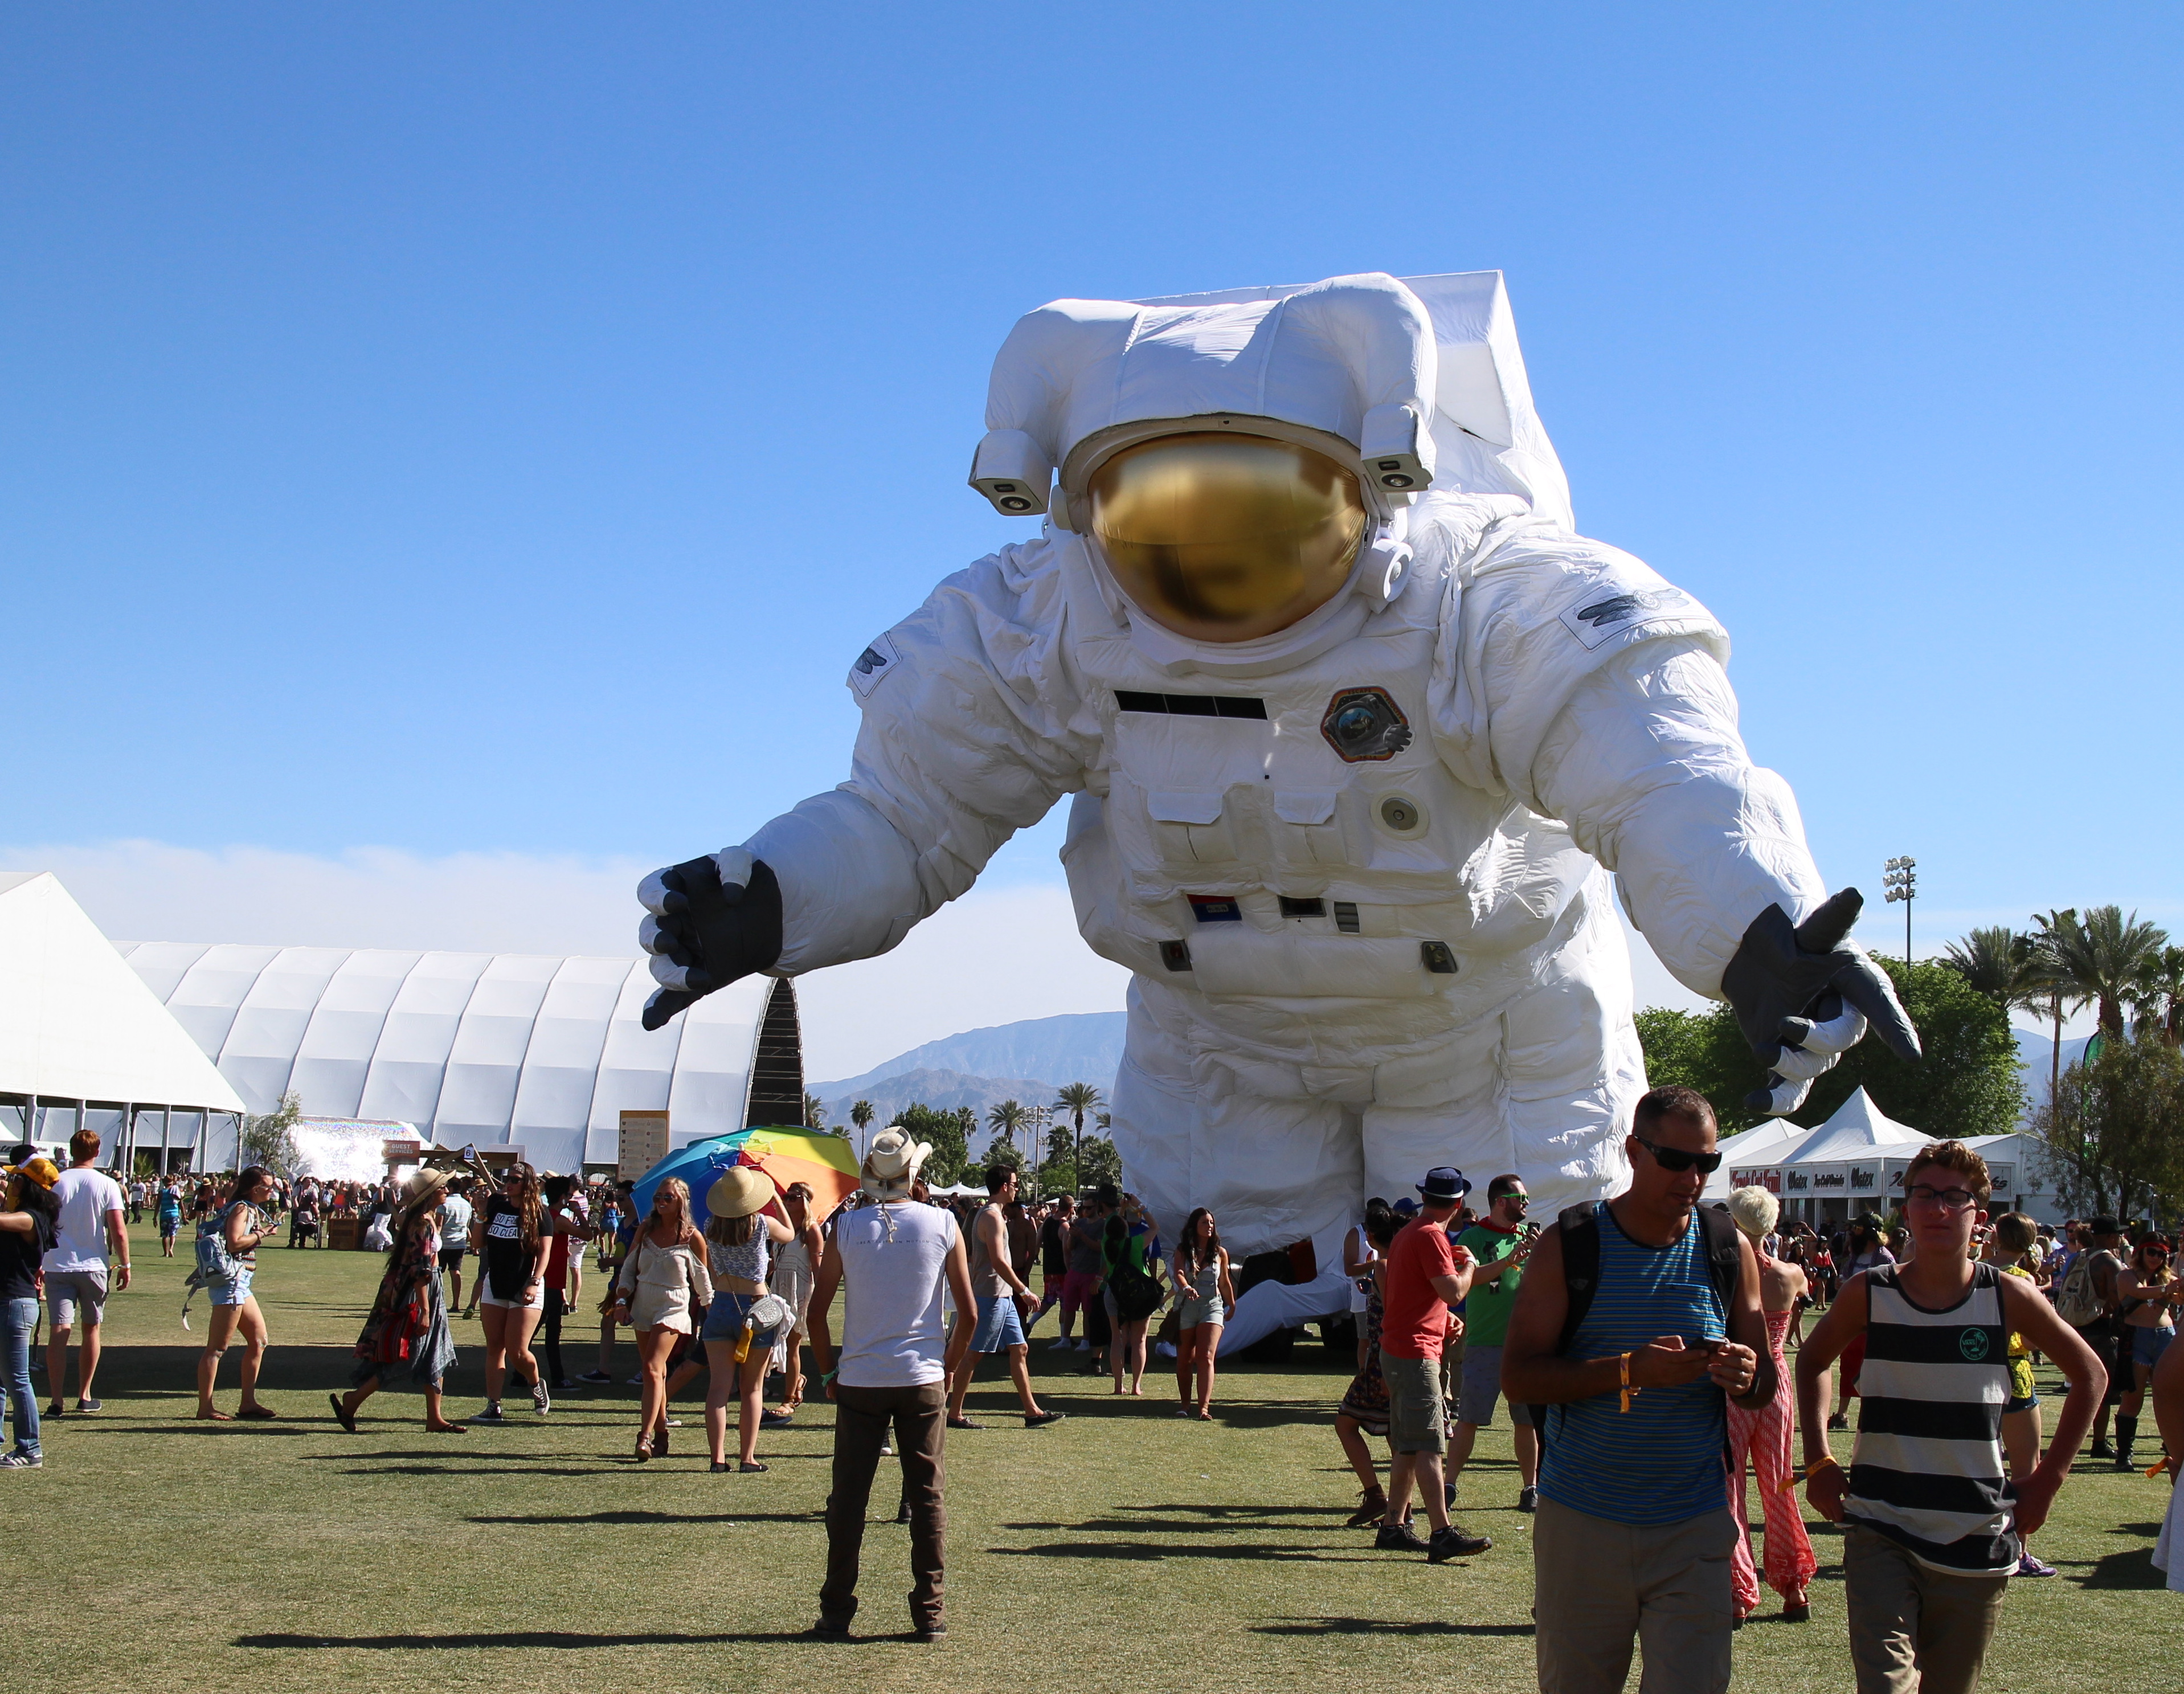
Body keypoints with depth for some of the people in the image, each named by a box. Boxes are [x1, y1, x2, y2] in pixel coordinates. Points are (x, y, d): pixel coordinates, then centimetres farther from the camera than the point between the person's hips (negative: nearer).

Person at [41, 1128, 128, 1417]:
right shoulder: (107, 1185, -4)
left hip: (57, 1266, 0)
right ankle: (85, 1396, 21)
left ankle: (56, 1400, -11)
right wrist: (124, 1265, 4)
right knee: (91, 1329, 14)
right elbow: (118, 1232, -7)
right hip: (93, 1266, 0)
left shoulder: (56, 1183, 0)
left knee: (60, 1330, -3)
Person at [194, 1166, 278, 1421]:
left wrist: (263, 1231, 8)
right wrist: (260, 1234, -11)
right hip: (230, 1280, -11)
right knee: (217, 1347, -8)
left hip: (240, 1284, 11)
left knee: (259, 1340, 13)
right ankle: (205, 1407, -6)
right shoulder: (241, 1209, -10)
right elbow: (234, 1242, -23)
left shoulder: (251, 1209, 19)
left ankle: (248, 1403, 16)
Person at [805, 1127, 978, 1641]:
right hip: (923, 1381, 0)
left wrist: (828, 1373, 9)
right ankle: (929, 1613, 9)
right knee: (927, 1497, 7)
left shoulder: (847, 1226, -3)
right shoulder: (942, 1225, -2)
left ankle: (837, 1612, 11)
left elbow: (817, 1312, -2)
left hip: (859, 1382, 0)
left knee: (848, 1498, 7)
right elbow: (968, 1311, -1)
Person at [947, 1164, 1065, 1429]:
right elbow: (999, 1262, -23)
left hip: (1003, 1297, 10)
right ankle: (954, 1413, 1)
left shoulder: (989, 1214, 16)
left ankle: (1032, 1411, 11)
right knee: (974, 1354, -4)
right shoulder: (992, 1217, -16)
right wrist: (1024, 1291, -19)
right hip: (992, 1296, -10)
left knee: (1020, 1349, 9)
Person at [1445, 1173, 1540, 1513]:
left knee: (1528, 1420, 6)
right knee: (1468, 1418, -4)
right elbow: (1470, 1277, -18)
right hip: (1484, 1343, -4)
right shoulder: (1474, 1236, -1)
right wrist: (1509, 1260, -29)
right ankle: (1449, 1484, 1)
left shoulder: (1528, 1235, 12)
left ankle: (1530, 1487, 15)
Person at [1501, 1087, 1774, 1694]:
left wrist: (1746, 1378, -15)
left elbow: (1764, 1389, 10)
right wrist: (1630, 1371, -21)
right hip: (1581, 1524, -1)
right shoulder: (1569, 1245, -3)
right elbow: (1518, 1376, -9)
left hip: (1694, 1529, 1)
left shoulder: (1729, 1249, 5)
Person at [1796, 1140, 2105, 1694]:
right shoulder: (1869, 1293, -3)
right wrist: (1818, 1463, 7)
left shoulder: (2009, 1298, -3)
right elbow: (1812, 1362, 16)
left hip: (1975, 1544, 1)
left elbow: (2088, 1375, 11)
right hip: (1881, 1535, -1)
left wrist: (2049, 1477, 6)